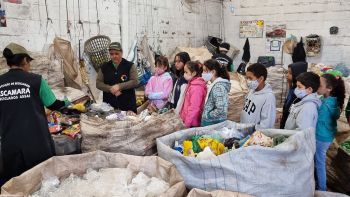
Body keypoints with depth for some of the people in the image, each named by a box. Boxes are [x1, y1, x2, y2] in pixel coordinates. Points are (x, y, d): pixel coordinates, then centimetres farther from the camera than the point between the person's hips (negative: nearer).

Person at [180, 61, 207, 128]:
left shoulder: (196, 87, -20)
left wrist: (187, 123, -18)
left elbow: (194, 108, -22)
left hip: (193, 123, -9)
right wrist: (183, 117, 16)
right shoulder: (192, 84, 9)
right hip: (189, 121, 9)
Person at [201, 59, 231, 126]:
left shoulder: (218, 87, -20)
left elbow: (220, 110, -27)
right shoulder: (214, 84, 9)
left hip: (214, 123, -9)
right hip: (210, 122, 9)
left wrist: (206, 115, -15)